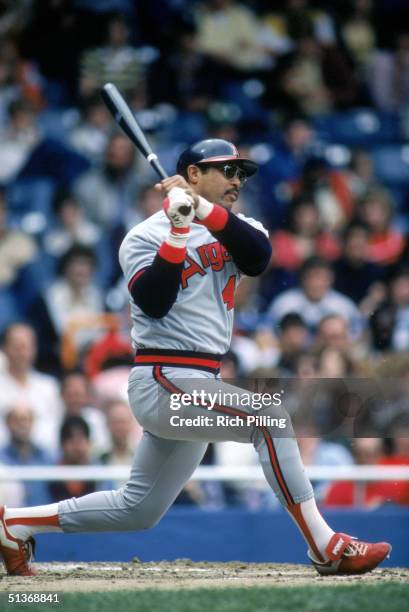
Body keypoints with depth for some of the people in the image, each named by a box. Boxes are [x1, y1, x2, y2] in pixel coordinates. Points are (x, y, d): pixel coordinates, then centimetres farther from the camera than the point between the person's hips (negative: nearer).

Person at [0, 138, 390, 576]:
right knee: (268, 418, -24)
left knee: (137, 510, 13)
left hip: (198, 386, 8)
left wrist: (205, 210, -20)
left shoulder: (230, 230, 14)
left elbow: (259, 256, -10)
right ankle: (325, 548, -24)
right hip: (163, 380, -8)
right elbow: (153, 303, -19)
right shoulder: (145, 236, -3)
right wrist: (179, 232, -22)